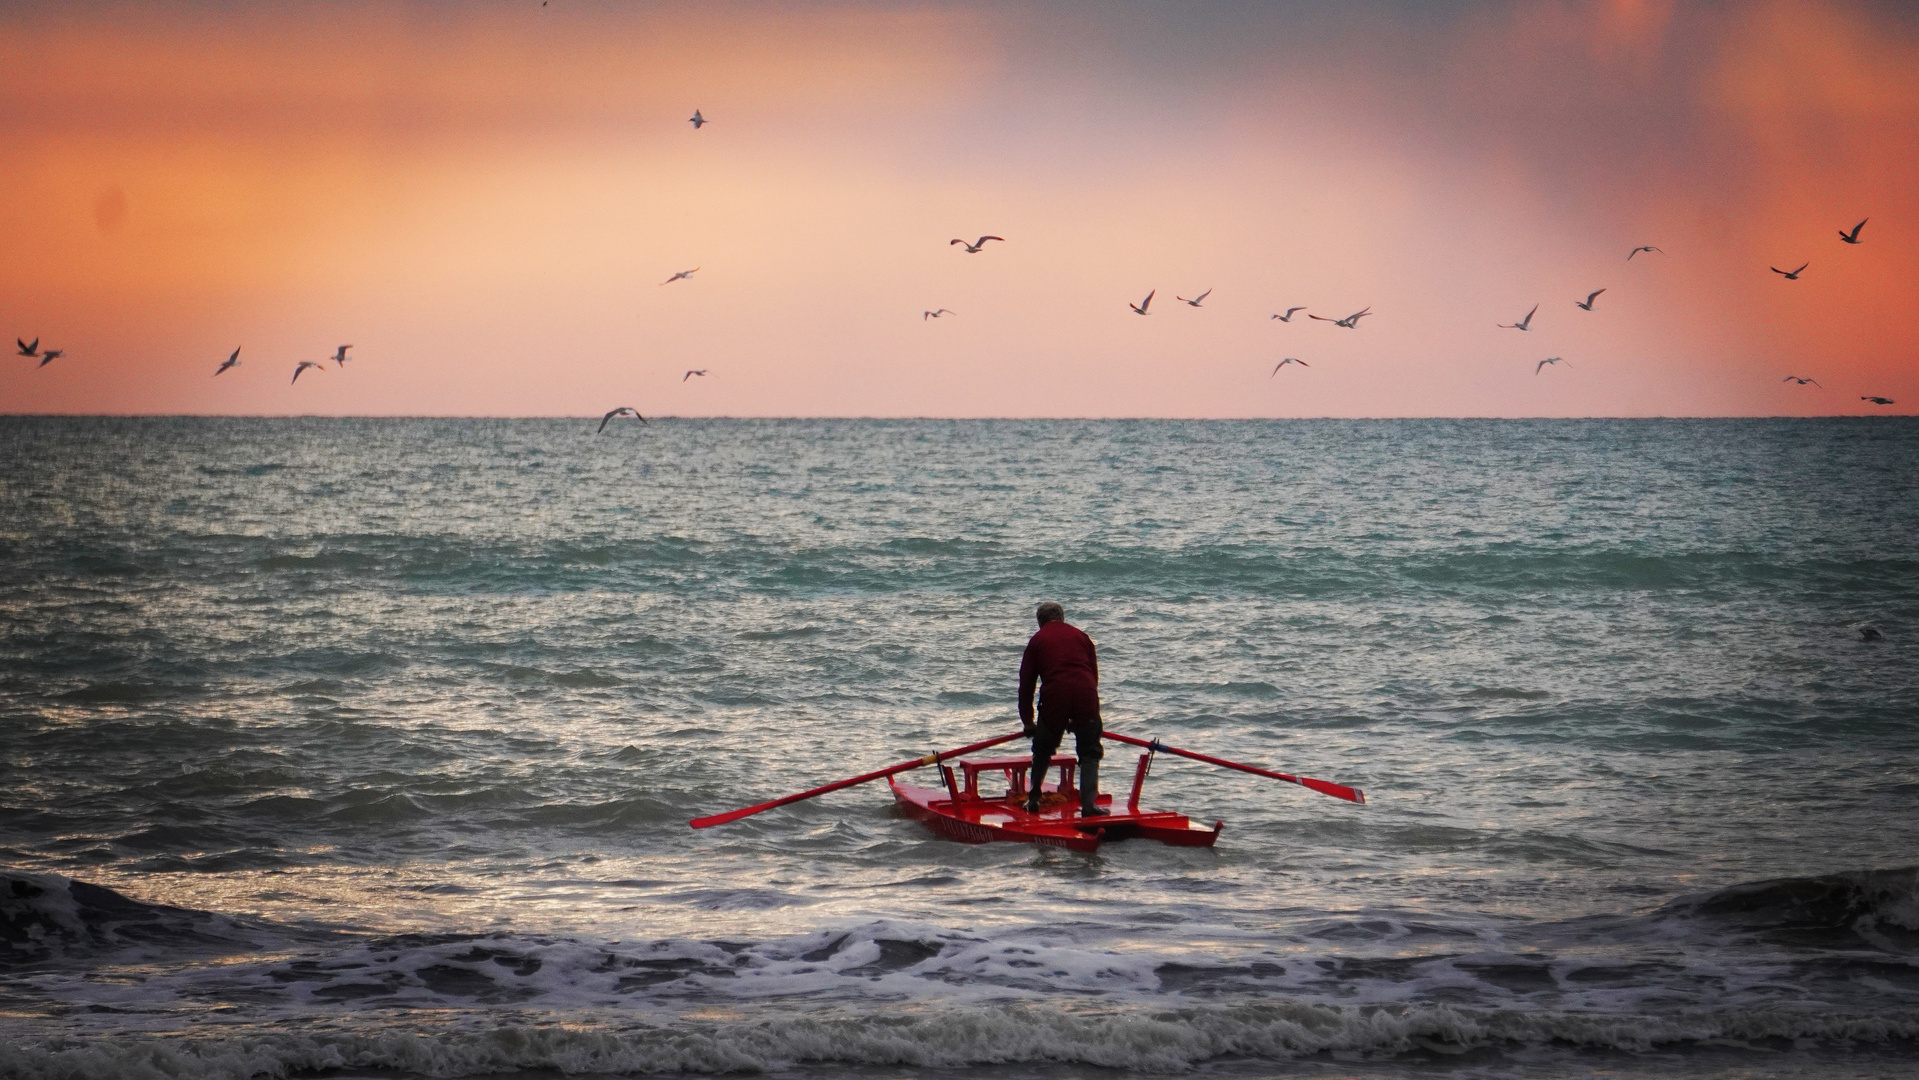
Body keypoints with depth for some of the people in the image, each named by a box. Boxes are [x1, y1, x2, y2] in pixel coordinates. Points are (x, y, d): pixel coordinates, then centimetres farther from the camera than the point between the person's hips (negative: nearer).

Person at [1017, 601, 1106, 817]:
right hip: (1086, 696, 1)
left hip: (1054, 697, -1)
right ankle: (1088, 804, -2)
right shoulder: (1081, 636, 25)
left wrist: (1028, 721, 27)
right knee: (1090, 752, 10)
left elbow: (1026, 684, 18)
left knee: (1043, 750, 19)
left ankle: (1034, 799, 23)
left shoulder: (1037, 641, 19)